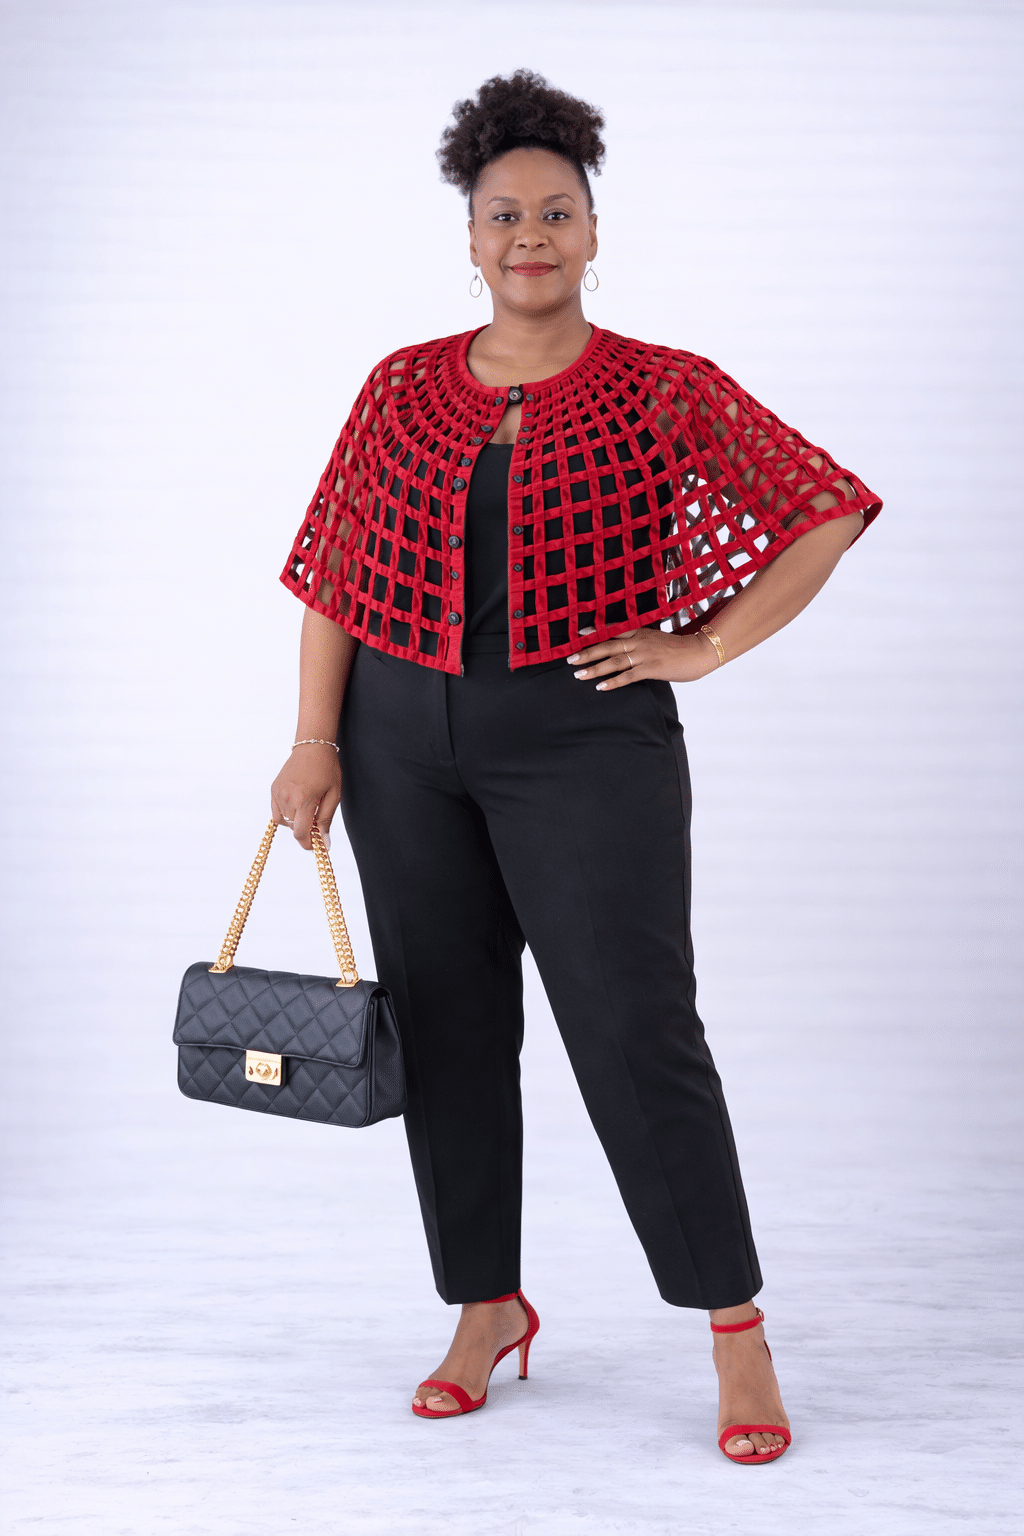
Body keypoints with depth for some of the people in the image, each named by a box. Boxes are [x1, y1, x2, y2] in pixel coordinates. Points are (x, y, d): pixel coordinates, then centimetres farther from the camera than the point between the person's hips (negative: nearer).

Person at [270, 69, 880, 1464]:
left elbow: (830, 512, -2)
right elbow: (333, 574, 9)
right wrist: (316, 741, 2)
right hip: (405, 740, 4)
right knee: (447, 1034, 9)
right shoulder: (402, 390, 7)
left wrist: (707, 646, -8)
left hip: (585, 737, -4)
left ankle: (736, 1329, 5)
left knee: (636, 1030, -8)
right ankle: (488, 1310, 24)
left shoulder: (665, 392, -2)